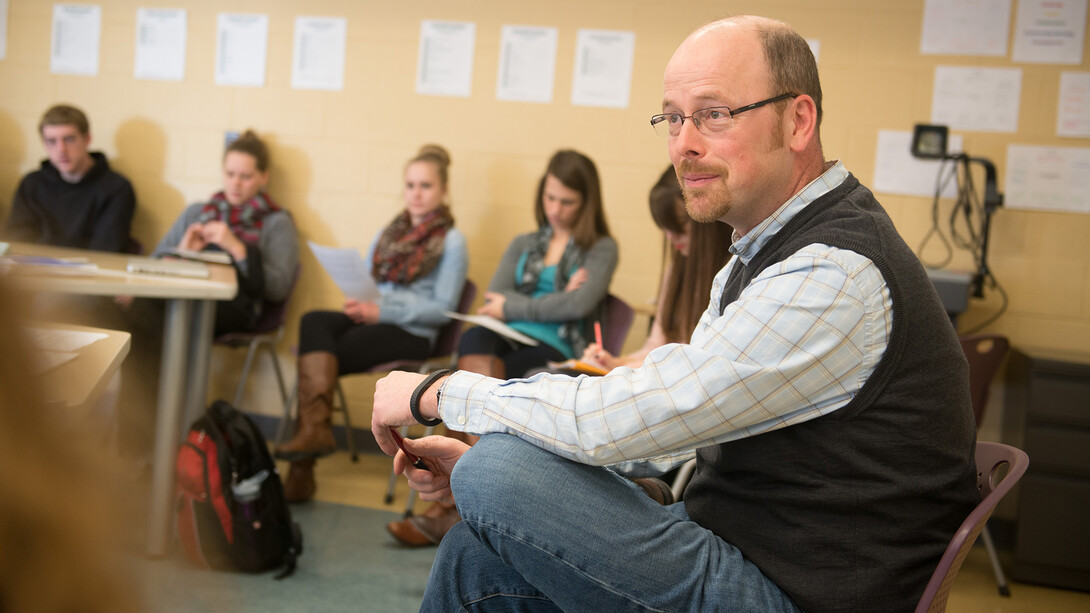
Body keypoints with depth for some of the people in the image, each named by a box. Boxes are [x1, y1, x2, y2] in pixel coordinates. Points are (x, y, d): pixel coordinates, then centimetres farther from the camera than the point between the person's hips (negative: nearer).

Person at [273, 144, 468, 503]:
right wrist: (358, 302, -5)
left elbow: (443, 309, -7)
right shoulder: (388, 233, 22)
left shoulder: (451, 242, 1)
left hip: (412, 334, -6)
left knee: (315, 358, -25)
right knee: (313, 321, -28)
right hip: (374, 320, 6)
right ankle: (314, 428, -39)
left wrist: (382, 311, -17)